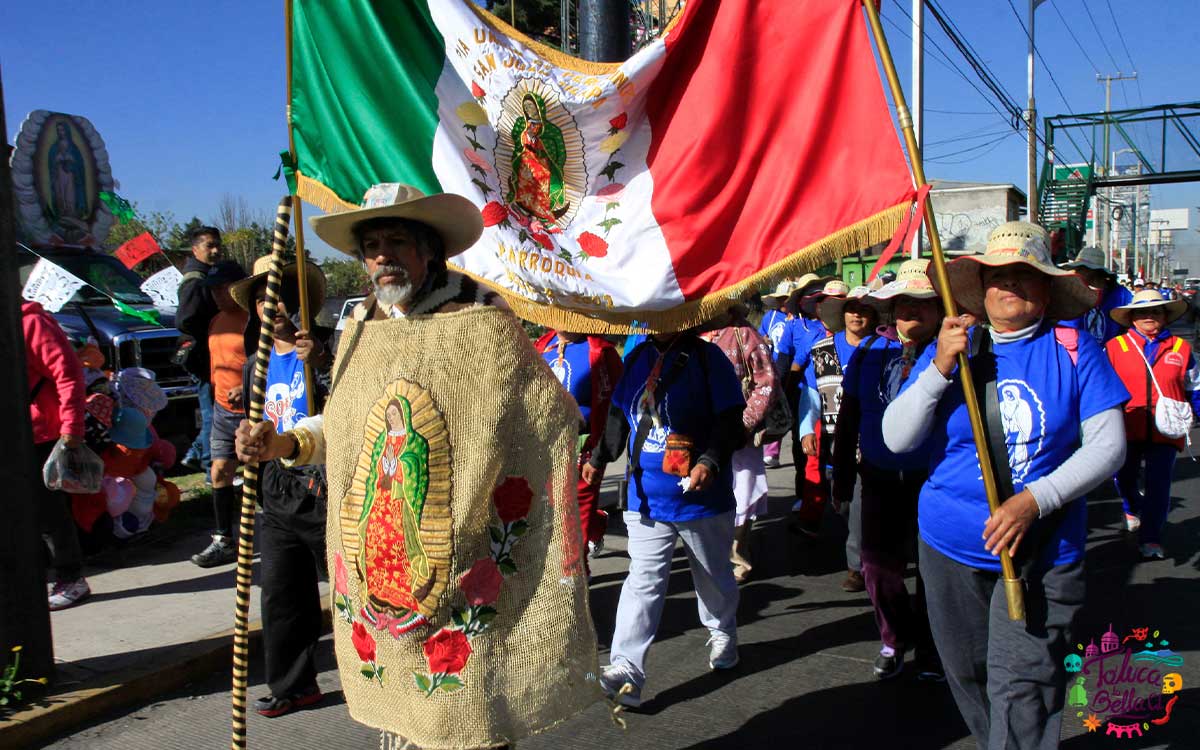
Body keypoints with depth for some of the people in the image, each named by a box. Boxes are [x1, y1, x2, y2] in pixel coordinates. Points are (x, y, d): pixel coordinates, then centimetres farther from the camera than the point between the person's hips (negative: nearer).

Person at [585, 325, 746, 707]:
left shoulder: (707, 357, -8)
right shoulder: (636, 358, 8)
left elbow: (729, 420, -12)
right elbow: (619, 416, 16)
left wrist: (711, 461, -25)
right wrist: (600, 458, 9)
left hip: (702, 495, -3)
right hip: (646, 498, 3)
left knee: (713, 575, 18)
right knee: (642, 581, -5)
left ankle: (722, 634, 43)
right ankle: (626, 669, -7)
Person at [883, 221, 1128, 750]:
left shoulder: (1074, 351, -3)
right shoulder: (952, 347, 1)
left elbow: (1108, 444, -6)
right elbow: (896, 439, -6)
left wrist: (1035, 499, -19)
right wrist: (939, 368, -19)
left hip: (1041, 552, -2)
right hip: (952, 547, 3)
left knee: (1020, 688, -9)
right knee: (967, 676, 16)